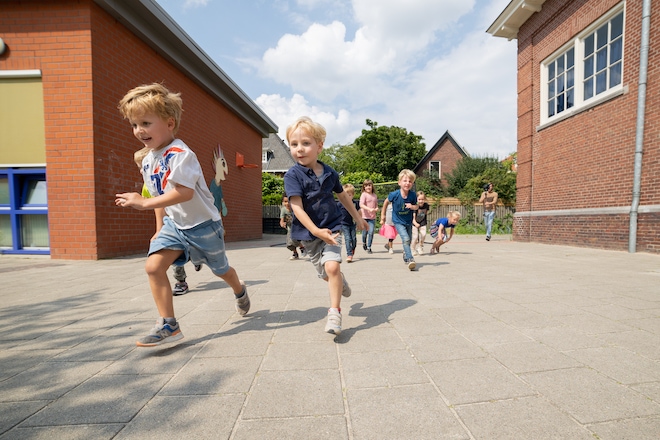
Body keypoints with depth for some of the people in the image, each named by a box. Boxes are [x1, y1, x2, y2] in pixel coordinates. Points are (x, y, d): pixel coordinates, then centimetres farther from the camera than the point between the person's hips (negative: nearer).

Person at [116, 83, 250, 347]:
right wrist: (161, 228, 16)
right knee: (153, 266, -12)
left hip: (202, 223, -6)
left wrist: (144, 203, -36)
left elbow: (183, 192, -35)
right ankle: (168, 325, -1)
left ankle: (240, 290, 48)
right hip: (174, 224, 7)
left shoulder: (180, 154, -24)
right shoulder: (147, 161, 3)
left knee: (220, 269, 14)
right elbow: (161, 196, 13)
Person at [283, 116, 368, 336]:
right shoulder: (293, 175, -14)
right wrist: (316, 231, -33)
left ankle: (335, 312, -4)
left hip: (331, 227, 0)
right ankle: (341, 281, 49)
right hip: (308, 233, 0)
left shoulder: (329, 173, -3)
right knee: (325, 274, 14)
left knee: (332, 266, -20)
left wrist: (358, 218, 21)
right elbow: (297, 207, -22)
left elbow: (343, 196, 13)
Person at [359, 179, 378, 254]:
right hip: (364, 217, -3)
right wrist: (369, 209, -28)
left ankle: (369, 247, 5)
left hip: (372, 217, 3)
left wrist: (377, 209, -1)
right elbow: (361, 205, -17)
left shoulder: (375, 195, 11)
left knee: (371, 232, -7)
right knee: (365, 233, 8)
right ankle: (364, 243, 37)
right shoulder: (363, 194, -5)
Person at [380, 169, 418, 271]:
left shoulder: (413, 195, -15)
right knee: (406, 239, -22)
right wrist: (383, 215, 5)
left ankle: (406, 257, 42)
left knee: (408, 241, 17)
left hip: (408, 221, 4)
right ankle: (410, 260, -21)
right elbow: (386, 202, -2)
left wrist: (412, 206, -24)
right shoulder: (394, 194, -21)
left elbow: (416, 206, 1)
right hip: (398, 221, -4)